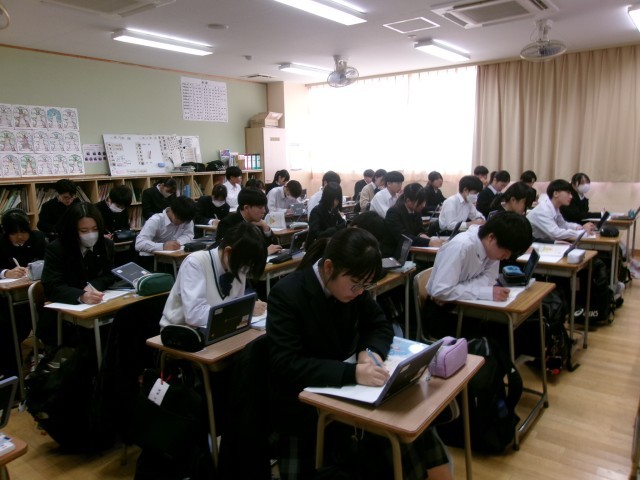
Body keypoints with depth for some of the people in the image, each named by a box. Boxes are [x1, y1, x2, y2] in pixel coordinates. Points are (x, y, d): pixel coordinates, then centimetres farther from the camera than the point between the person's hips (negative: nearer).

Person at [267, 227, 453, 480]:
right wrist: (352, 372, -35)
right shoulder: (287, 294, -21)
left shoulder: (352, 288, -3)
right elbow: (285, 365, -26)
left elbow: (381, 325, 7)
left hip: (343, 390, 6)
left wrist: (371, 350, -16)